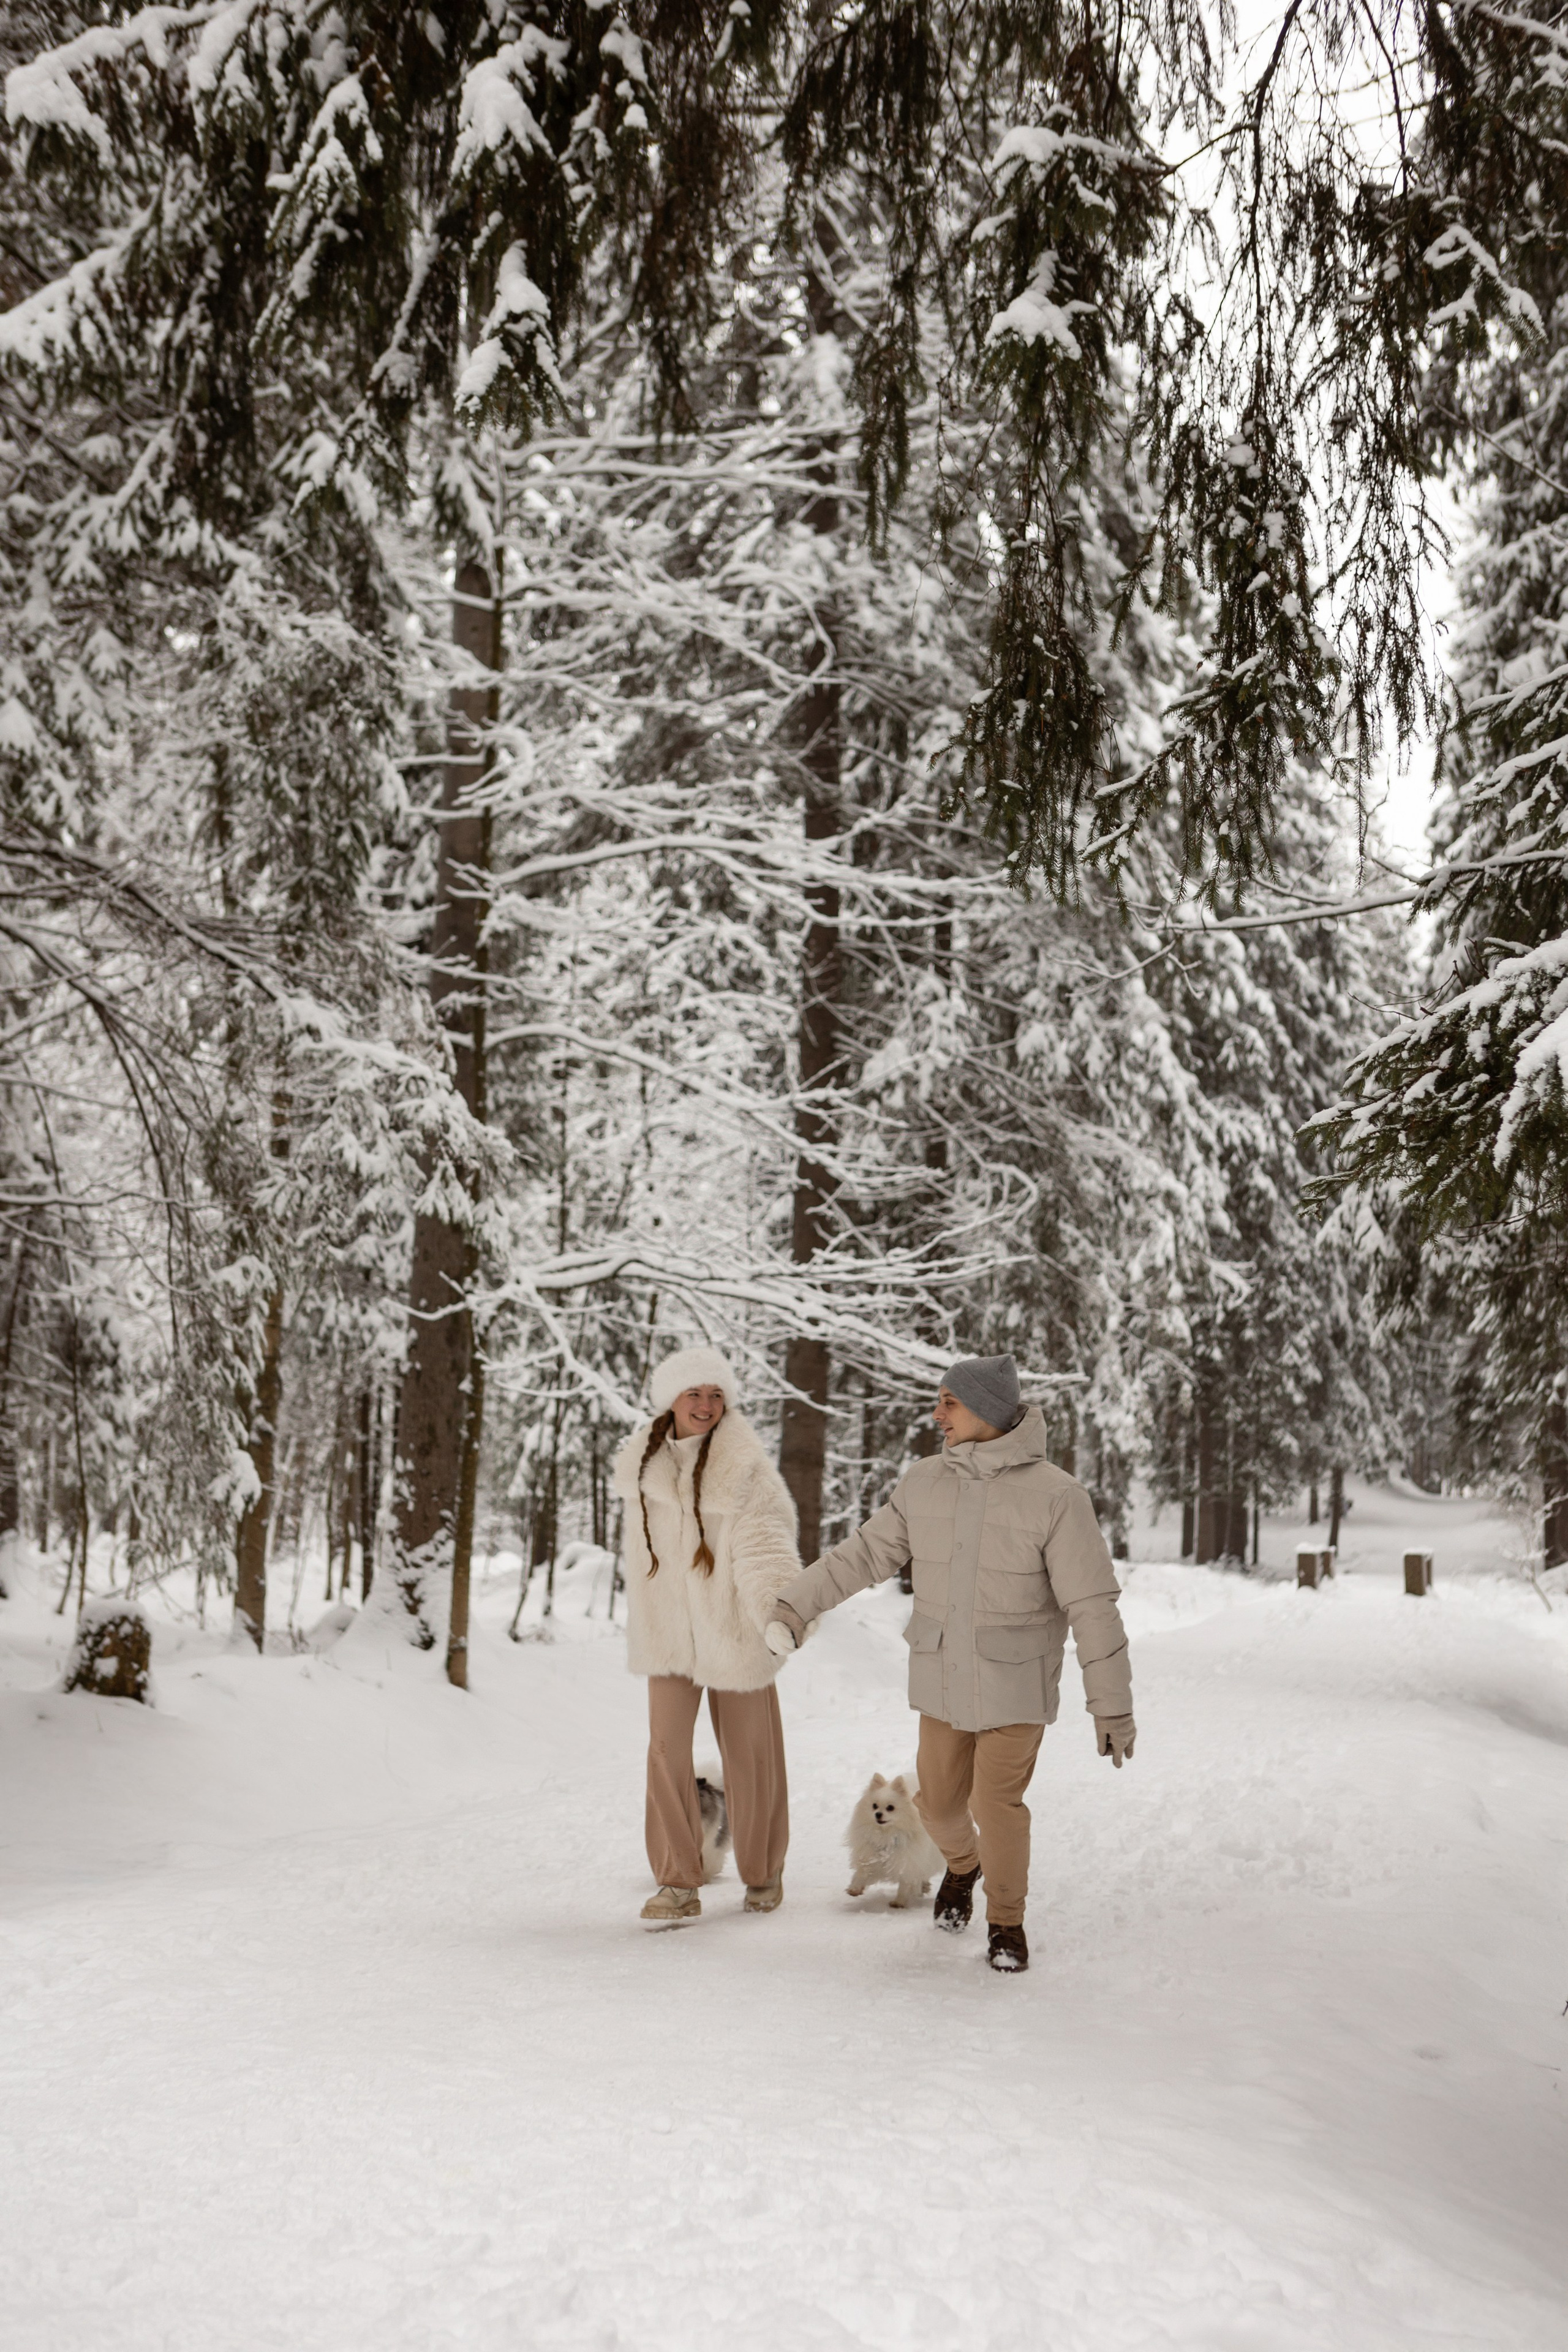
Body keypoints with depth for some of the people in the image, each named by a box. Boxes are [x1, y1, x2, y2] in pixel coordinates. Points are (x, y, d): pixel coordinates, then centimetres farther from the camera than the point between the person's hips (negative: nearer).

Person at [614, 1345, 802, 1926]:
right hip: (667, 1633, 3)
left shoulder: (746, 1469, -13)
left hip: (732, 1630, -2)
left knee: (747, 1753, 7)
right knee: (667, 1748, -7)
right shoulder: (643, 1464, 0)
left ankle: (763, 1874, 27)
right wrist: (644, 1626, 12)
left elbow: (764, 1545, -23)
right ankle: (678, 1886, 2)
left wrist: (781, 1609, -40)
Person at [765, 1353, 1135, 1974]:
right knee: (940, 1800, 12)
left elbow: (1093, 1608, -16)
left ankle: (1006, 1921, 18)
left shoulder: (1055, 1496, -18)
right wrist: (793, 1607, -3)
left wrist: (1112, 1707, -15)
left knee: (997, 1806, -8)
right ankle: (963, 1864, 46)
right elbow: (865, 1554, 5)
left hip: (1015, 1683, -4)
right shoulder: (925, 1484, -3)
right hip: (942, 1680, 4)